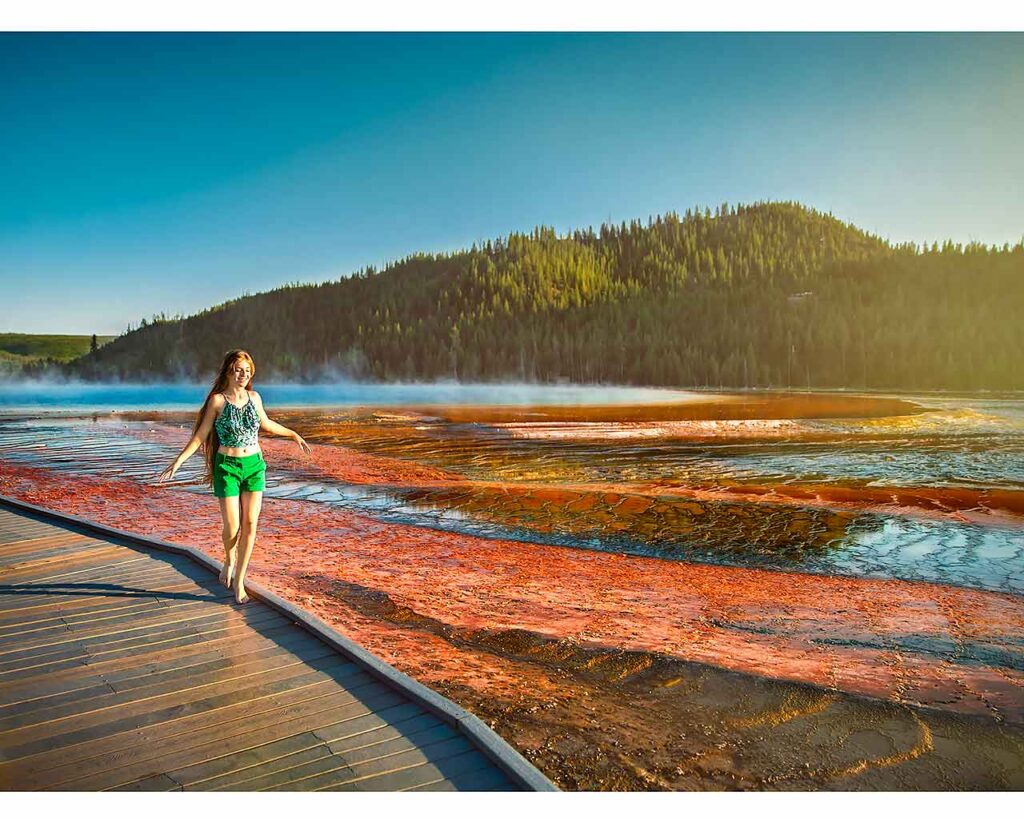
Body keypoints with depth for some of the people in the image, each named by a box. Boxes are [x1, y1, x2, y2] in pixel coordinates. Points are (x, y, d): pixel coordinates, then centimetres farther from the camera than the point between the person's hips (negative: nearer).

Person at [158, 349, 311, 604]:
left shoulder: (254, 397, 3)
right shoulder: (217, 400, -9)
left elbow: (266, 423, 21)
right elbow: (200, 435, -6)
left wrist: (294, 435, 29)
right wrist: (177, 462, -14)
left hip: (255, 466, 3)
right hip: (228, 468, -3)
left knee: (250, 525, -1)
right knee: (232, 527, -3)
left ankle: (238, 581, 11)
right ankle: (229, 560, 31)